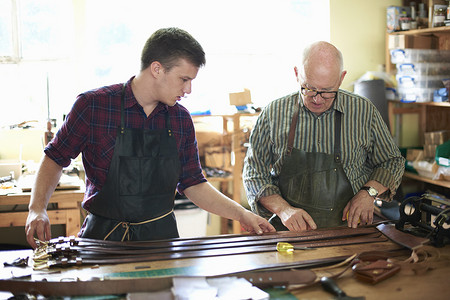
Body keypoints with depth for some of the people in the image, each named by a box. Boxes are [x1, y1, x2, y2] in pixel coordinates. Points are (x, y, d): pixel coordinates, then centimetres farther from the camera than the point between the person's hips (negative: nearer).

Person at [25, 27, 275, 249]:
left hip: (161, 235, 3)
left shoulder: (181, 120, 5)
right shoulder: (93, 105, -7)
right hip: (104, 236, -3)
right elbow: (55, 158, 3)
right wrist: (37, 209, -11)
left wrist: (241, 214, 5)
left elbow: (192, 184, 11)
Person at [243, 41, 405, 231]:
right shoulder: (273, 113, -1)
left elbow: (392, 162, 12)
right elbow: (254, 173, 3)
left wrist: (368, 193, -7)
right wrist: (283, 209, -13)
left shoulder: (364, 111, 0)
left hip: (348, 227, -1)